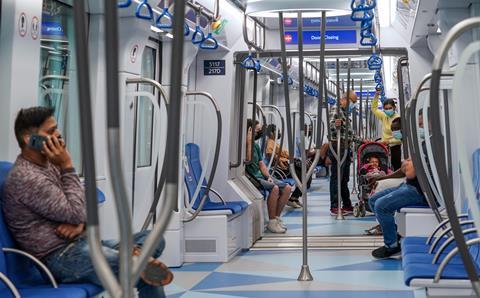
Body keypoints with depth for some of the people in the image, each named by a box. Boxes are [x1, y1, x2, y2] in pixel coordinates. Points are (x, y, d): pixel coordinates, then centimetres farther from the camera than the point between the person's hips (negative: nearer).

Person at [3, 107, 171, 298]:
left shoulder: (48, 164, 14)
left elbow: (81, 207, 16)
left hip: (80, 243, 10)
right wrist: (67, 166, -12)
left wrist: (79, 222, -8)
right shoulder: (27, 178, -17)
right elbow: (75, 212, -18)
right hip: (60, 258, -10)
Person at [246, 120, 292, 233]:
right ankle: (271, 222, -20)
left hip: (260, 175, 8)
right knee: (274, 188, -30)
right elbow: (248, 160, -22)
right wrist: (249, 142, -20)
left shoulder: (256, 145, 16)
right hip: (251, 177, -8)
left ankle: (277, 217, 0)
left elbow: (261, 164, 16)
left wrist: (268, 176, 0)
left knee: (287, 188, -7)